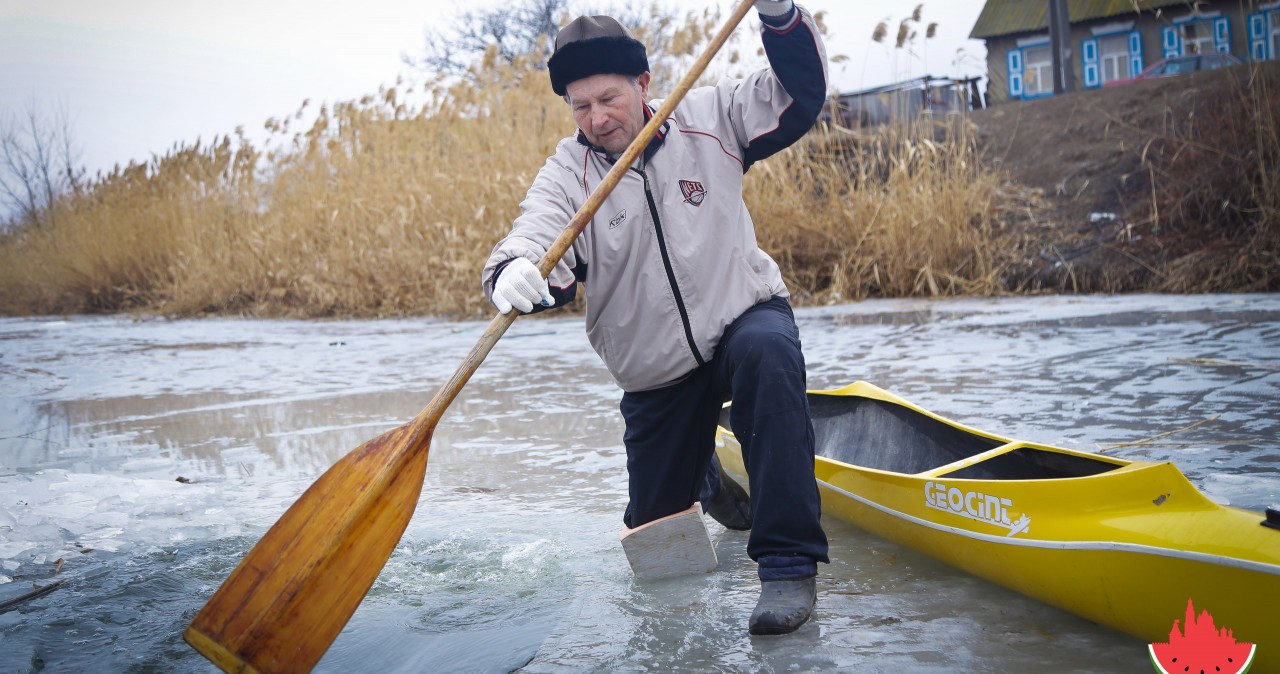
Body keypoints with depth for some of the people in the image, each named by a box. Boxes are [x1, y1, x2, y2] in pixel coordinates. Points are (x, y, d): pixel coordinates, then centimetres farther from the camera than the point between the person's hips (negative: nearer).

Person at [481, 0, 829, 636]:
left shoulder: (706, 120, -5)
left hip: (744, 313, -1)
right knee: (654, 530, 10)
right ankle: (703, 476, 50)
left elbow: (798, 94, -7)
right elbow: (535, 235, -25)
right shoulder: (566, 174, -8)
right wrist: (515, 273, -50)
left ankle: (789, 563, -31)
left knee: (766, 354, -40)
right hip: (657, 374, 2)